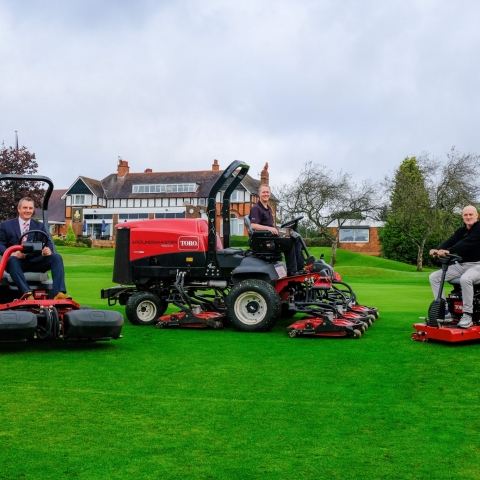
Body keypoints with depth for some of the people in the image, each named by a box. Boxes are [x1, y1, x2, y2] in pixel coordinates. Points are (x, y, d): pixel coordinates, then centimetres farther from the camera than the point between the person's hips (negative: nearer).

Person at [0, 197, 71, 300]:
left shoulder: (40, 226, 18)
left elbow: (48, 242, 8)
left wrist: (48, 249, -18)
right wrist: (11, 253, -21)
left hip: (35, 261, 2)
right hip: (17, 261, -2)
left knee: (57, 257, -23)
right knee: (12, 260, -38)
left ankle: (59, 293, -38)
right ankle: (27, 293, -53)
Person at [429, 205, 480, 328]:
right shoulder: (461, 230, 13)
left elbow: (467, 243, -28)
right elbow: (451, 241, -4)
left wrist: (448, 251, -42)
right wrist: (438, 250, -26)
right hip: (461, 265, 8)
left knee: (465, 279, -40)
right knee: (434, 277, -5)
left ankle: (467, 315, -28)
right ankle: (445, 312, -6)